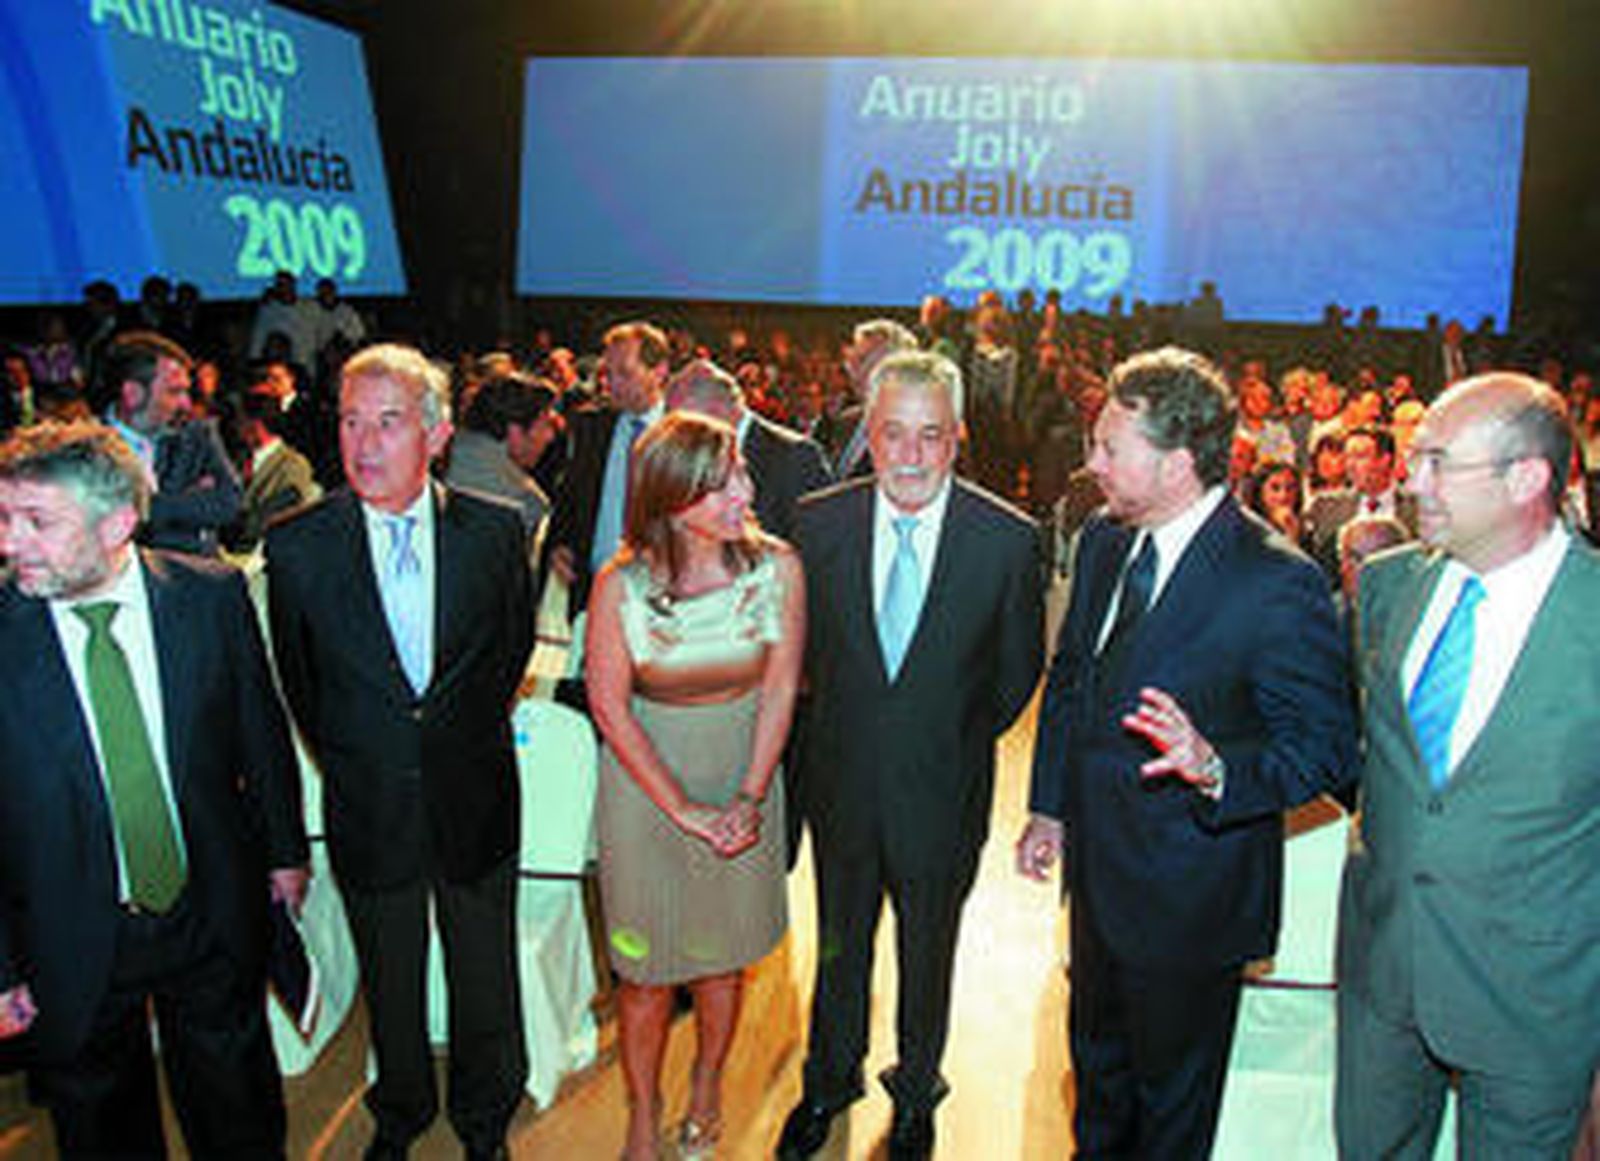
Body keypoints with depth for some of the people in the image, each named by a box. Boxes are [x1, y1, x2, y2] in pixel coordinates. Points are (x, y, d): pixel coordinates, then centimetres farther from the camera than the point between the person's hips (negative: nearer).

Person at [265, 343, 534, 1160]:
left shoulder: (495, 531, -9)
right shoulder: (297, 545, -11)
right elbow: (296, 678, 3)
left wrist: (468, 736, 8)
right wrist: (346, 762, 7)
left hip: (474, 802, 0)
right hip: (367, 810, 0)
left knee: (484, 980, 16)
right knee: (390, 986, 19)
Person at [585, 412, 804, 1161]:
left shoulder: (776, 567, -13)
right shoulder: (621, 584, -17)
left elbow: (779, 690, -6)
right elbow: (610, 708, -11)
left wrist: (748, 798, -10)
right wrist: (684, 809, -11)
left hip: (744, 766, 1)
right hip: (645, 775, -1)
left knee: (725, 950, 15)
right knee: (646, 963, 7)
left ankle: (706, 1088, 40)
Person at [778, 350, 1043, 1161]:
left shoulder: (1009, 539, -16)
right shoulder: (819, 522, -11)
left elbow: (1020, 668, -2)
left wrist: (961, 739, 2)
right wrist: (846, 719, 5)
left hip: (943, 791, -1)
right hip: (842, 782, 2)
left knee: (927, 955, 20)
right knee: (840, 944, 22)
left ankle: (916, 1092, 46)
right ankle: (830, 1081, 47)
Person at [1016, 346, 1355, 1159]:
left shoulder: (1277, 583, -25)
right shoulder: (1102, 541, -2)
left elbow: (1325, 747, -21)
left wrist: (1217, 769, -39)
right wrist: (1048, 805, 10)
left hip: (1189, 894, -6)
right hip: (1097, 869, 7)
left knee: (1172, 1092, 18)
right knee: (1096, 1059, 29)